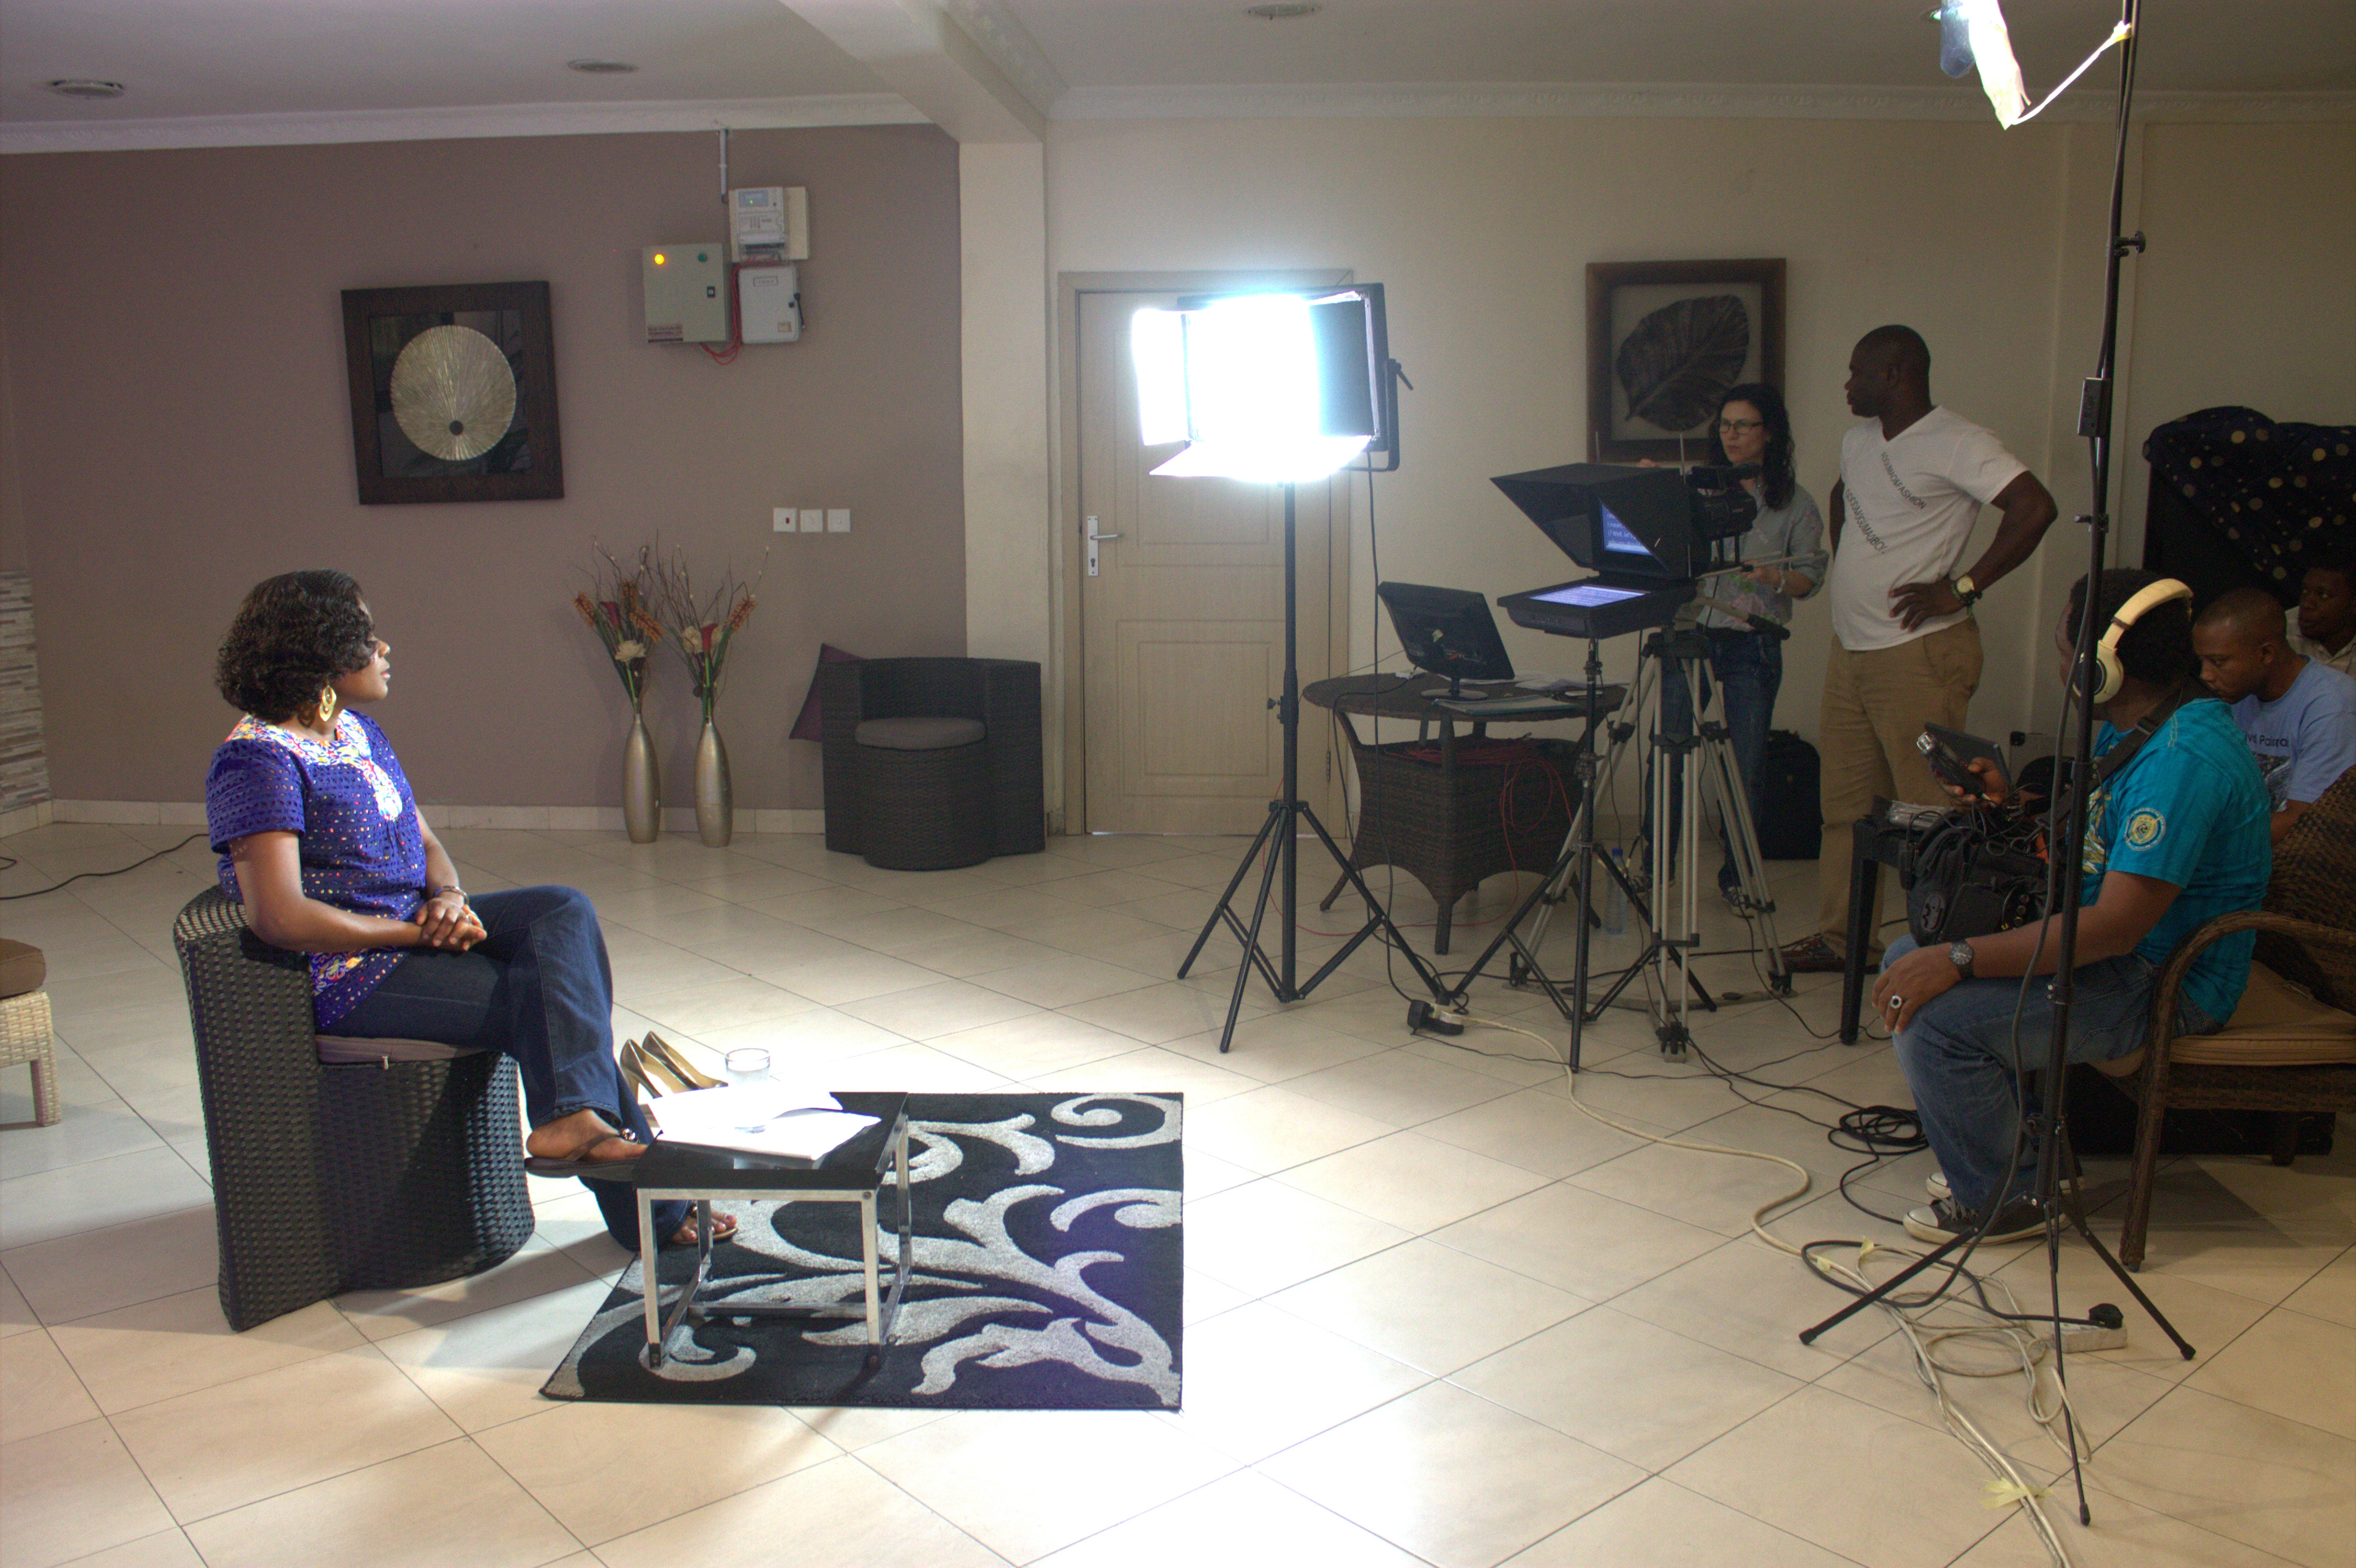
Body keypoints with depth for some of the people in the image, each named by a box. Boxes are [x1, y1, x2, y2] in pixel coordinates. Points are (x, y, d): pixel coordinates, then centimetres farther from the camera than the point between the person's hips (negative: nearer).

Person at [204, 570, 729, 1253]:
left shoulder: (360, 732, 14)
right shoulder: (258, 761, -15)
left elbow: (425, 843, 17)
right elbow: (279, 917, -24)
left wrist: (448, 898, -7)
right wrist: (415, 932, -18)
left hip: (413, 929, 9)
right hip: (345, 977, -9)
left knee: (564, 909, -14)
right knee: (542, 997, -19)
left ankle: (577, 1119, -24)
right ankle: (649, 1208, -16)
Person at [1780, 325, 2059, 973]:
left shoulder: (1957, 444, -12)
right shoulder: (1857, 441, 14)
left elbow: (2035, 508, -21)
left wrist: (1963, 587, -19)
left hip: (1920, 653, -8)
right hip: (1850, 648, 8)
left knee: (1930, 808, -5)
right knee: (1845, 803, 11)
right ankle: (1840, 936, 19)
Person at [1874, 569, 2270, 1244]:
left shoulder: (2184, 758, -27)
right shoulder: (2129, 727, 7)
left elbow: (2117, 926, -32)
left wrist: (1960, 960, -31)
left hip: (2163, 986, -11)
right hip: (2112, 949, 11)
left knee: (1936, 1016, -25)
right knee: (1911, 959, 8)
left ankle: (2006, 1198, -3)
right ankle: (1991, 1147, 19)